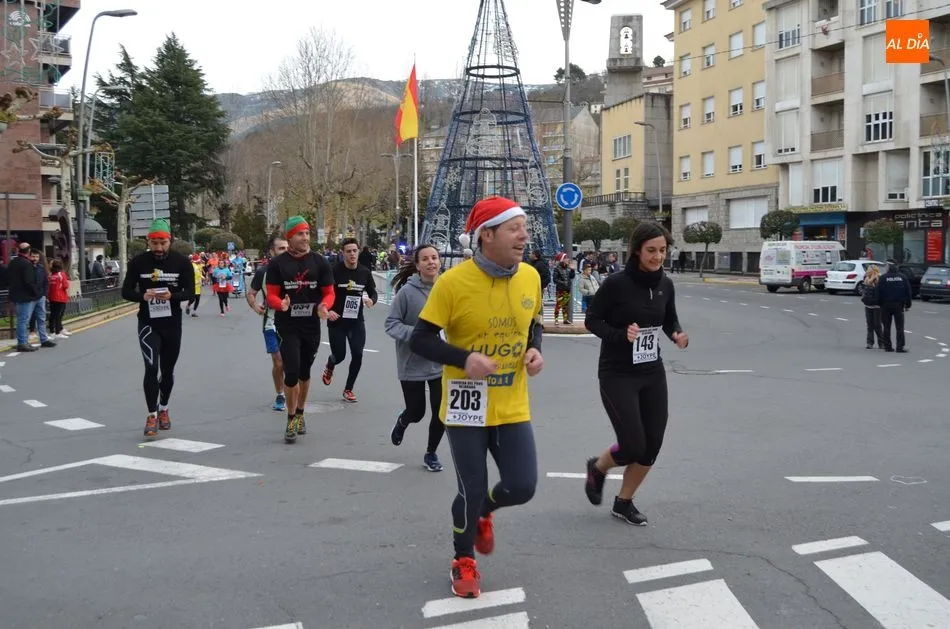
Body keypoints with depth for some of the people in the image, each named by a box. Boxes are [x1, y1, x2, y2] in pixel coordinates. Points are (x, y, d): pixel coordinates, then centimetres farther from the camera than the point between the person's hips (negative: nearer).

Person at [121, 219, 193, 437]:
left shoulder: (181, 262, -4)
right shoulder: (138, 262, -5)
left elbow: (190, 292, -4)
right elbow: (126, 291, -1)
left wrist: (172, 296, -25)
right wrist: (142, 296, -23)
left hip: (172, 324, 2)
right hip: (148, 323, -2)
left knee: (168, 371, 15)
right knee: (151, 368, -15)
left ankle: (163, 409, 36)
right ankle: (152, 415, -6)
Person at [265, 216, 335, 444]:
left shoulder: (319, 262, 1)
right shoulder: (277, 263, -3)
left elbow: (329, 292, 2)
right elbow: (271, 295, -5)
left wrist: (323, 306, -20)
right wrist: (281, 304, -28)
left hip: (311, 325, 3)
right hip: (287, 327, -2)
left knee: (304, 372, 16)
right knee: (291, 372, -10)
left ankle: (299, 414, 35)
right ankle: (291, 419, 5)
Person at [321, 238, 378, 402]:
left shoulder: (365, 272, -1)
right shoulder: (334, 271, -13)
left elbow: (373, 292, 10)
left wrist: (372, 300, -13)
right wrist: (327, 310, -22)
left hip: (356, 321, 3)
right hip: (336, 321, -3)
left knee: (357, 355, -6)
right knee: (339, 355, 5)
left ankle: (348, 389, 14)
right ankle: (329, 367, 45)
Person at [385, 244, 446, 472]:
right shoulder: (407, 291, -16)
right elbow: (391, 324, -11)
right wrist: (416, 334, -25)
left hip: (441, 363, 3)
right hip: (412, 364, -2)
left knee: (441, 412, 3)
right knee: (416, 412, 10)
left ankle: (431, 453, 29)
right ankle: (402, 422, 48)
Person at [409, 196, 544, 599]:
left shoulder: (530, 277, -3)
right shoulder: (453, 281, -18)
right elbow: (419, 340, -13)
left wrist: (534, 349, -5)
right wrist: (464, 358, -27)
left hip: (512, 408, 4)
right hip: (465, 409, -4)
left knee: (522, 486, 2)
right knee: (471, 490, 3)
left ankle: (484, 512, 38)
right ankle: (463, 561, 30)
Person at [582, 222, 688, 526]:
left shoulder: (665, 284, 1)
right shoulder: (616, 283, -15)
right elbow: (591, 320, -9)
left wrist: (678, 335, -7)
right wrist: (620, 335, -25)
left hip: (652, 373, 6)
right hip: (617, 375, -6)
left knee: (652, 445, 4)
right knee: (633, 446, -8)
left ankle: (624, 502, 24)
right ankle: (598, 467, 26)